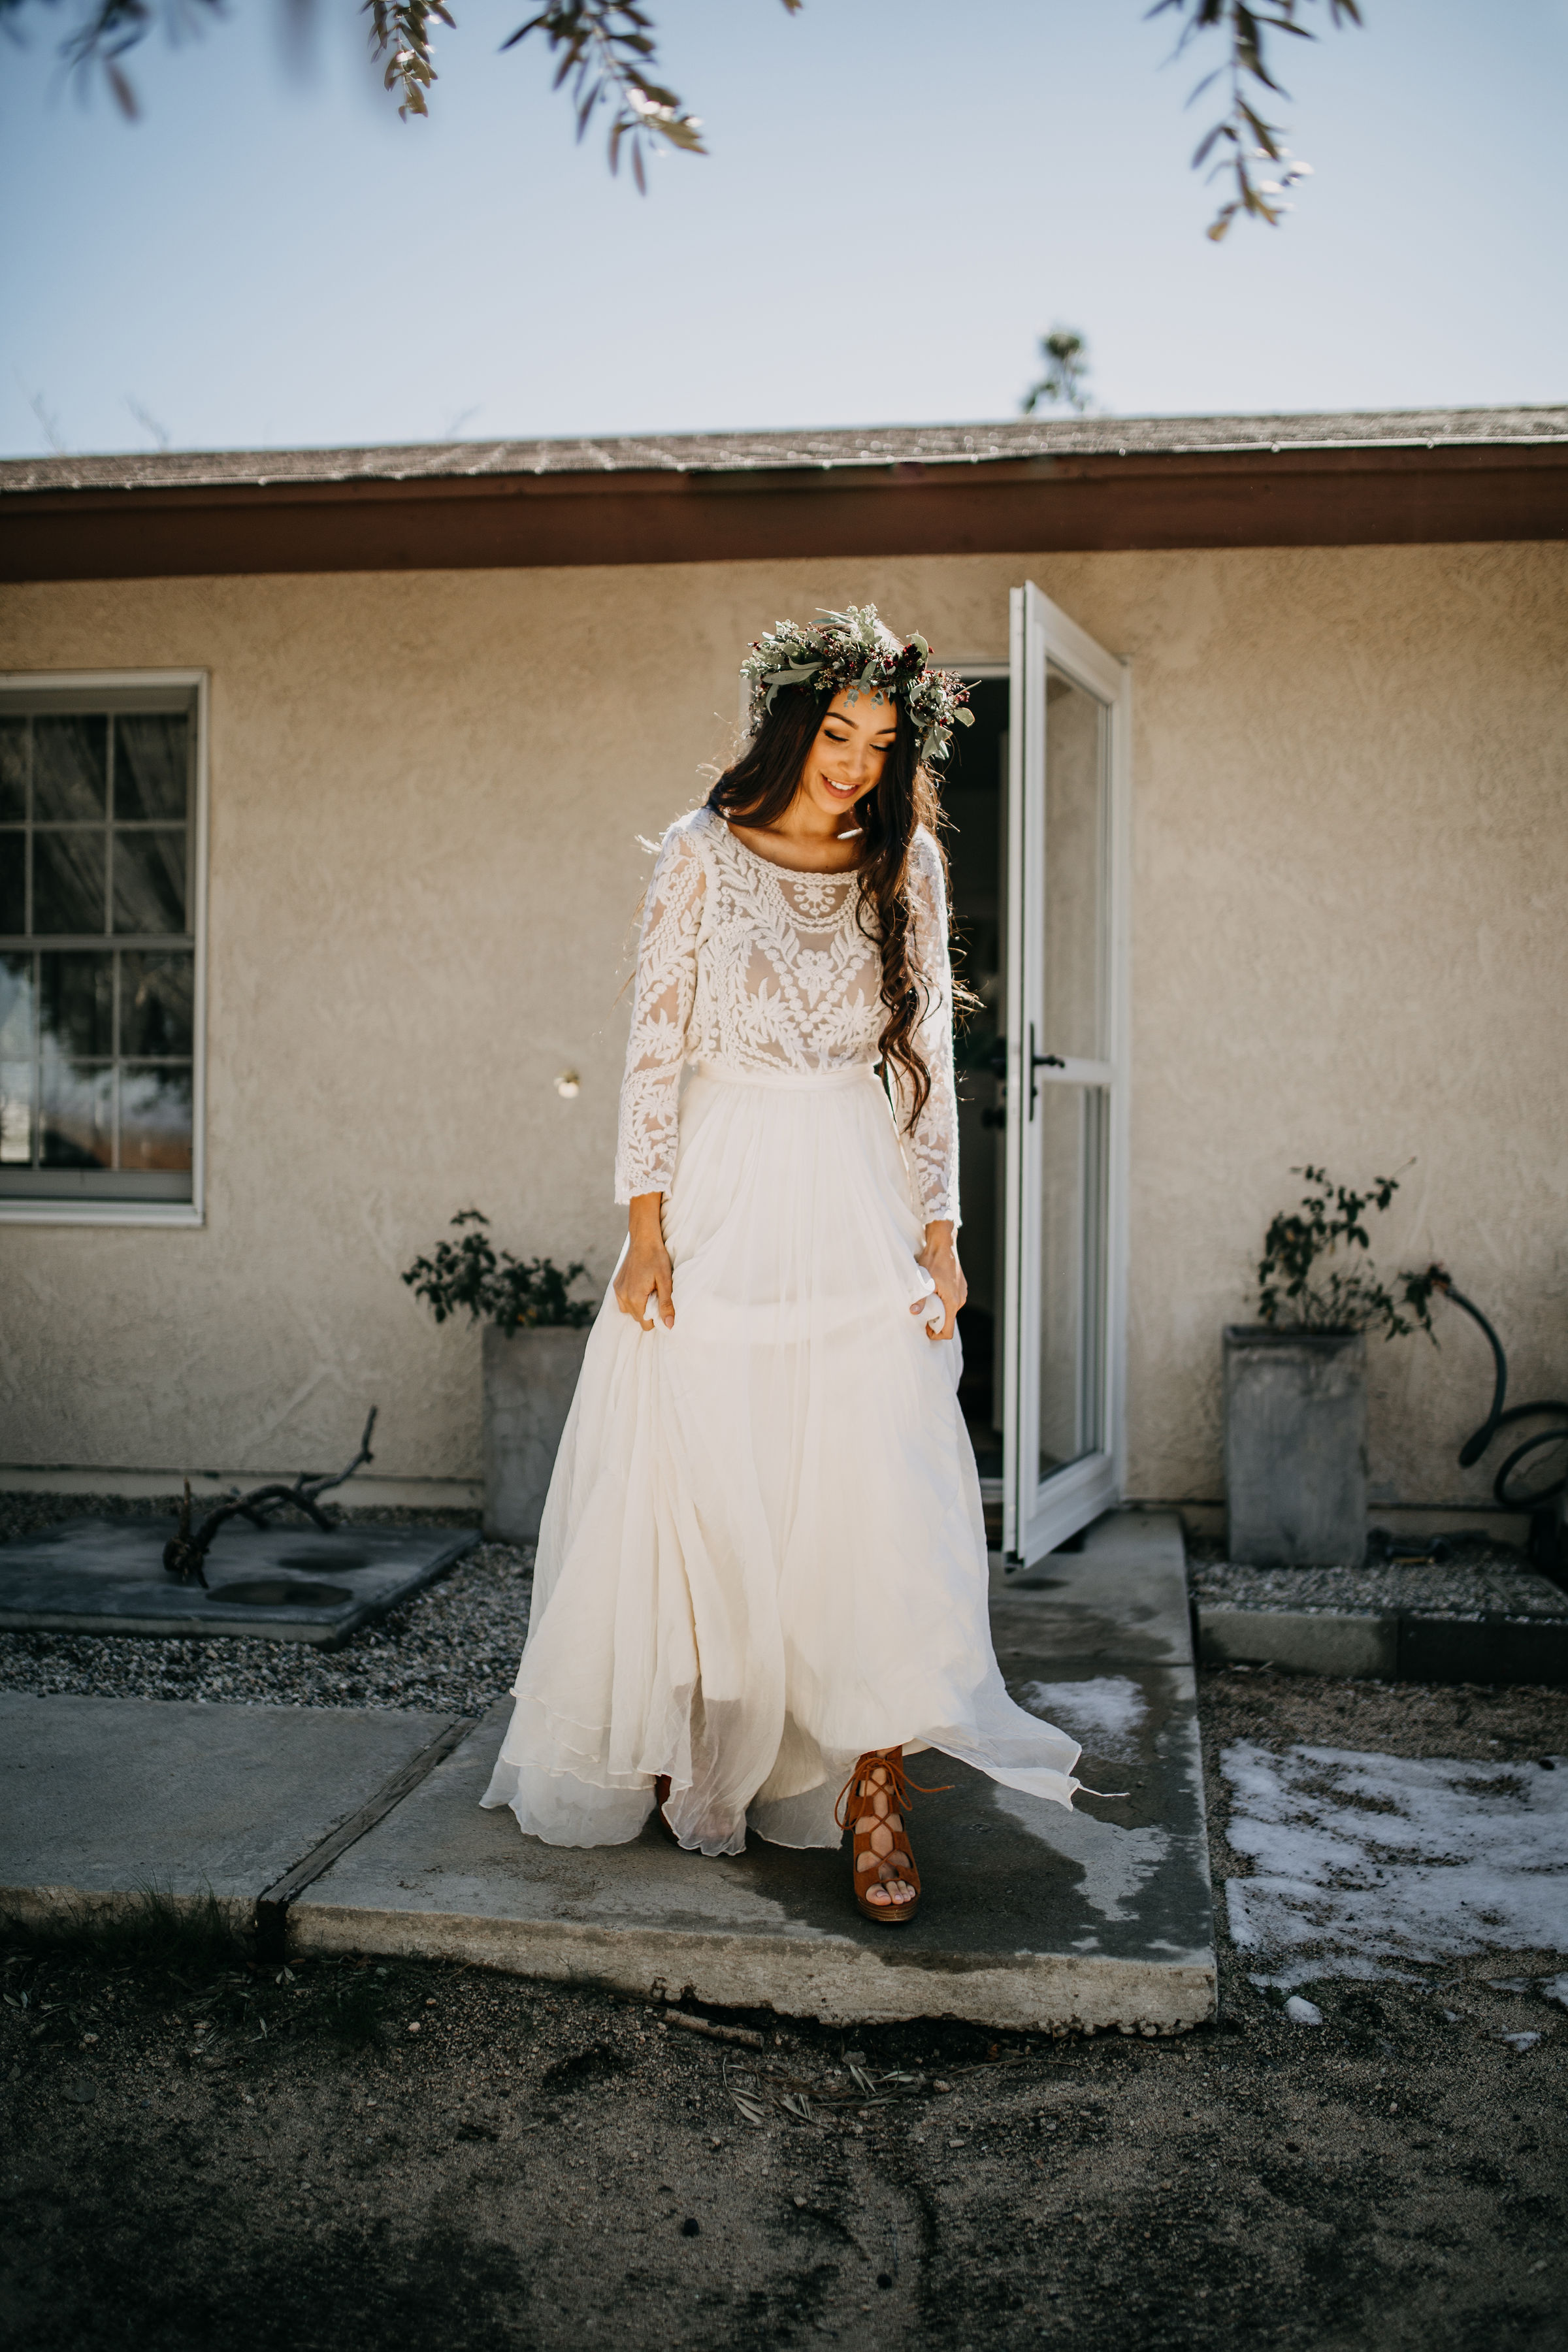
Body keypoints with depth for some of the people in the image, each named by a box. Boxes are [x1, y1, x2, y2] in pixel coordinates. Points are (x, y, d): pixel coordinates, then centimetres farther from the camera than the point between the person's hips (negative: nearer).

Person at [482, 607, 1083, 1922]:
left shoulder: (906, 867, 8)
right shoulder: (704, 854, 2)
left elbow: (928, 1061, 8)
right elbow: (654, 1046, -1)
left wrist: (939, 1234, 2)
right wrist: (647, 1230, -8)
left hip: (858, 1208, 1)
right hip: (719, 1198, -1)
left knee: (873, 1498, -5)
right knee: (696, 1490, 4)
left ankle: (874, 1797, 1)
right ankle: (671, 1755, 22)